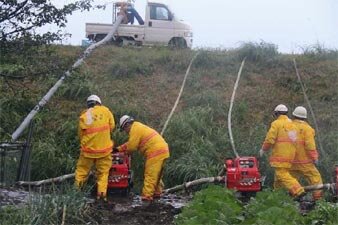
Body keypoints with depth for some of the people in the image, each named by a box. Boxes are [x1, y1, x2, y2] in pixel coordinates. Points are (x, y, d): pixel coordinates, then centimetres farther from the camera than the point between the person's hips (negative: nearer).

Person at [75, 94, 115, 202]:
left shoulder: (83, 116, -2)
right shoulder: (105, 110, -4)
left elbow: (81, 134, 5)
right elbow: (112, 126, 2)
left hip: (88, 149, 0)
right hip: (104, 149, 0)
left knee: (81, 170, 14)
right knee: (103, 172, 10)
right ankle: (102, 194, 1)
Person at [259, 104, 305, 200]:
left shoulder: (276, 123, -6)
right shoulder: (292, 124, 16)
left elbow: (270, 139, -11)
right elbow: (294, 140, 13)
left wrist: (263, 149, 4)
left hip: (280, 155, -8)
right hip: (290, 155, 8)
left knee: (282, 174, -12)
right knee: (279, 174, 17)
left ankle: (298, 191, -24)